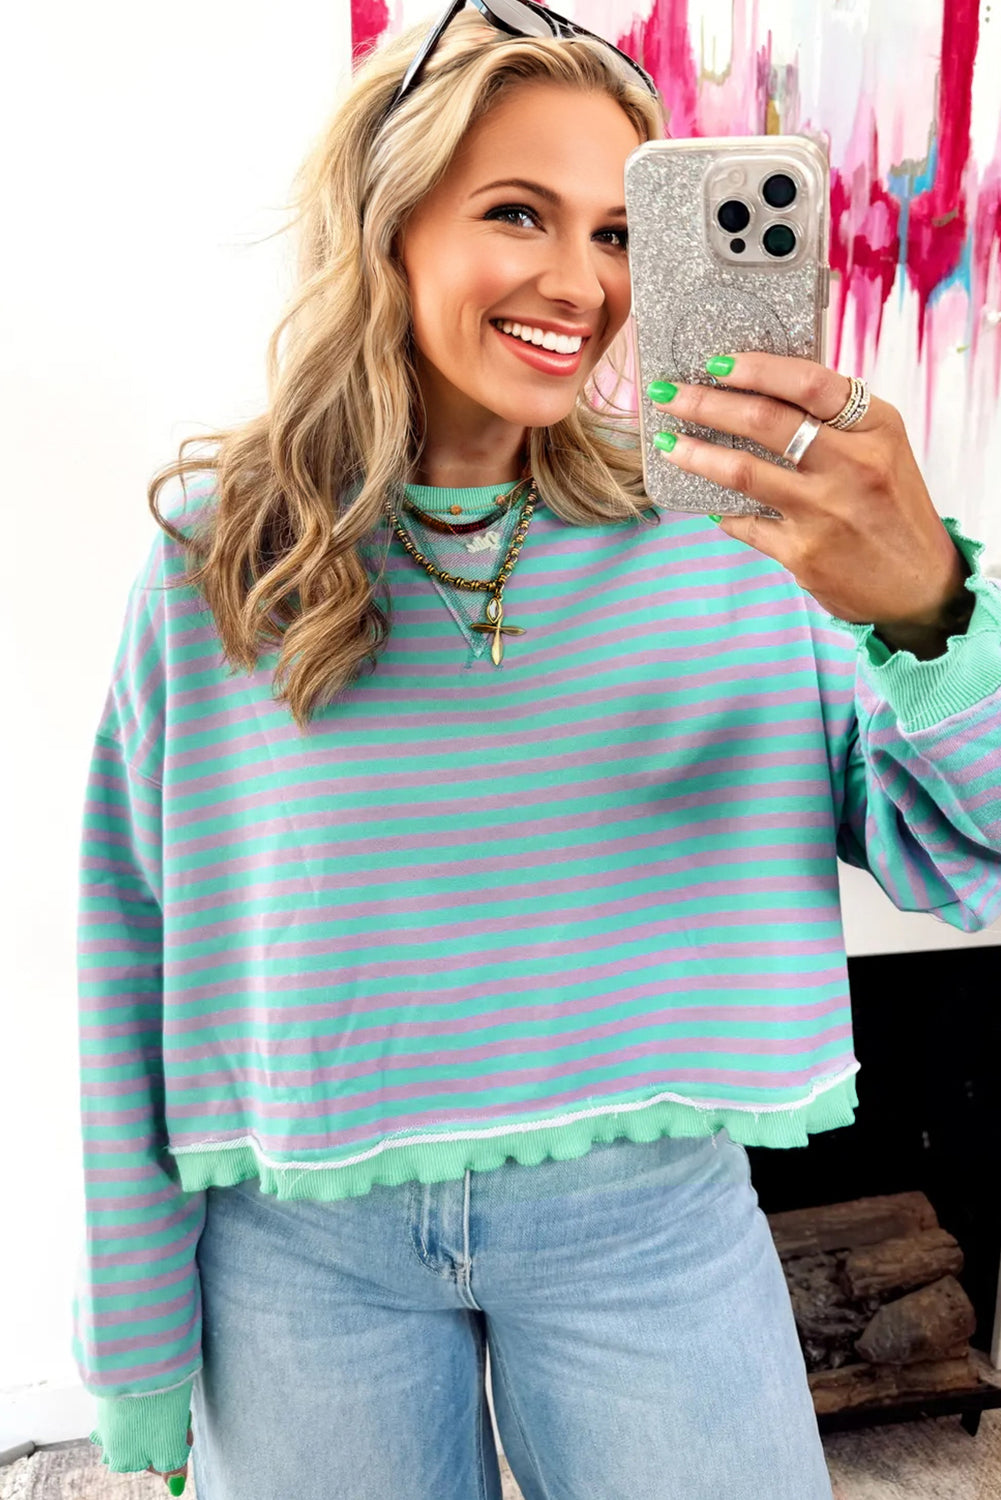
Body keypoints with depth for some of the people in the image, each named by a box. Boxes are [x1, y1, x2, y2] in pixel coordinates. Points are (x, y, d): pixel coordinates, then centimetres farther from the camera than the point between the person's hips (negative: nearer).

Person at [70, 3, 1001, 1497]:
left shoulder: (725, 527, -7)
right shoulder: (211, 553, -7)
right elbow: (136, 955, -1)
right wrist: (141, 1361, 5)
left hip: (649, 1224, 1)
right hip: (302, 1247, 1)